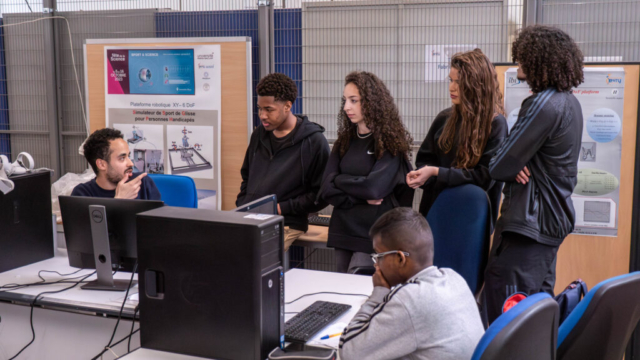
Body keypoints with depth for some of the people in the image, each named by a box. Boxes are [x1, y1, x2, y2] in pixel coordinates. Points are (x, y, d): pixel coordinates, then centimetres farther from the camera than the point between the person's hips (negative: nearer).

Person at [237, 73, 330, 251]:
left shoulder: (314, 141, -4)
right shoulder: (259, 135, 16)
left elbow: (320, 195, -4)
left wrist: (282, 208, -10)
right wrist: (241, 205, 12)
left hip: (285, 223, -6)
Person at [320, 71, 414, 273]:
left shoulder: (390, 142, -7)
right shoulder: (344, 141, 8)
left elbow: (374, 188, -19)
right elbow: (327, 189, 0)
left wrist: (339, 180, -5)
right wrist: (361, 197, -13)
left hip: (374, 234, -6)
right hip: (343, 230, 6)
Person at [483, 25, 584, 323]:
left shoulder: (544, 104, -19)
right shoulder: (569, 101, 11)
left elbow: (498, 167, -18)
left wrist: (510, 167, 4)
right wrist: (516, 165, -7)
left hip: (529, 220, -10)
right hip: (553, 217, 10)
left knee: (507, 313, -6)